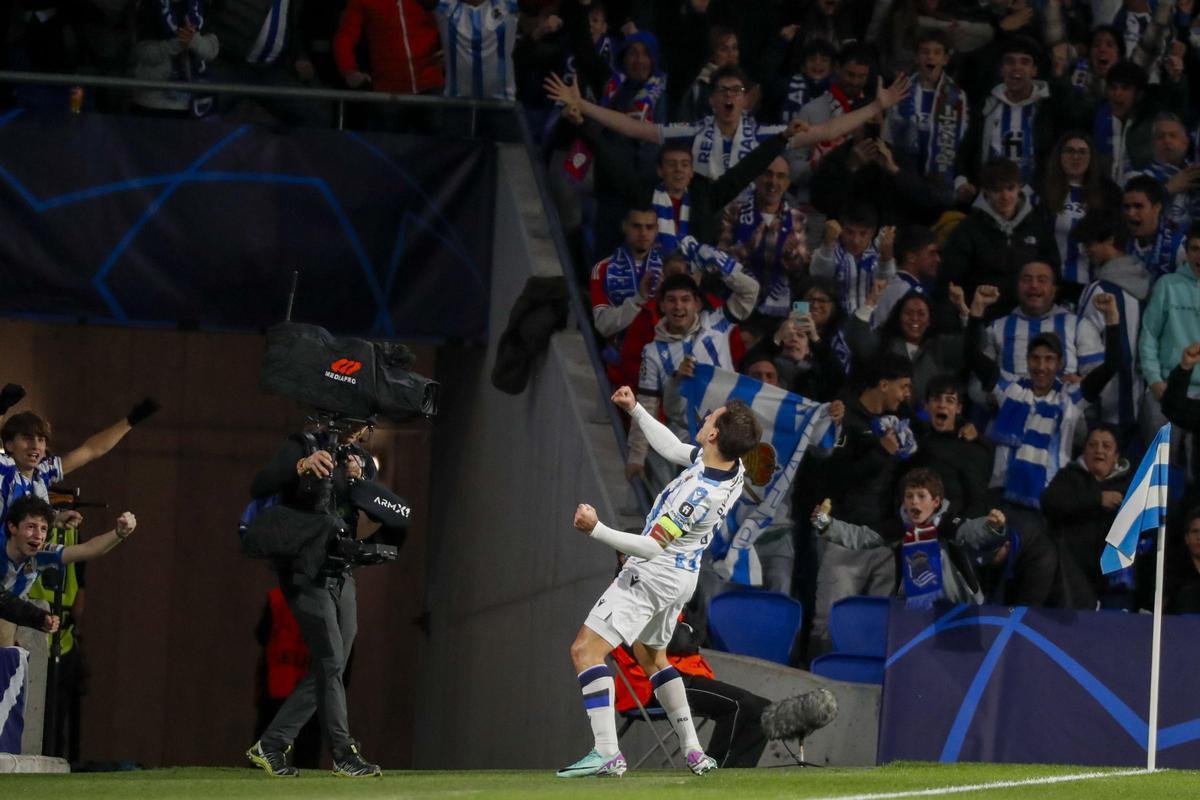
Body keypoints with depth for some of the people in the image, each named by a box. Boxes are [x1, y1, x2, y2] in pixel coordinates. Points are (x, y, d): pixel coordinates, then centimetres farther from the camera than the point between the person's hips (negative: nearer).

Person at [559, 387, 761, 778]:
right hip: (681, 577, 10)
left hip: (651, 574, -10)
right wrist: (635, 410, 14)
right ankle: (693, 751, 24)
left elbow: (651, 547, -28)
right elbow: (672, 448, 12)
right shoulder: (732, 465, -8)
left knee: (585, 650, -10)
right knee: (651, 655, 28)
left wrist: (596, 530, -34)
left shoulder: (697, 496, -34)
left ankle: (607, 753, -19)